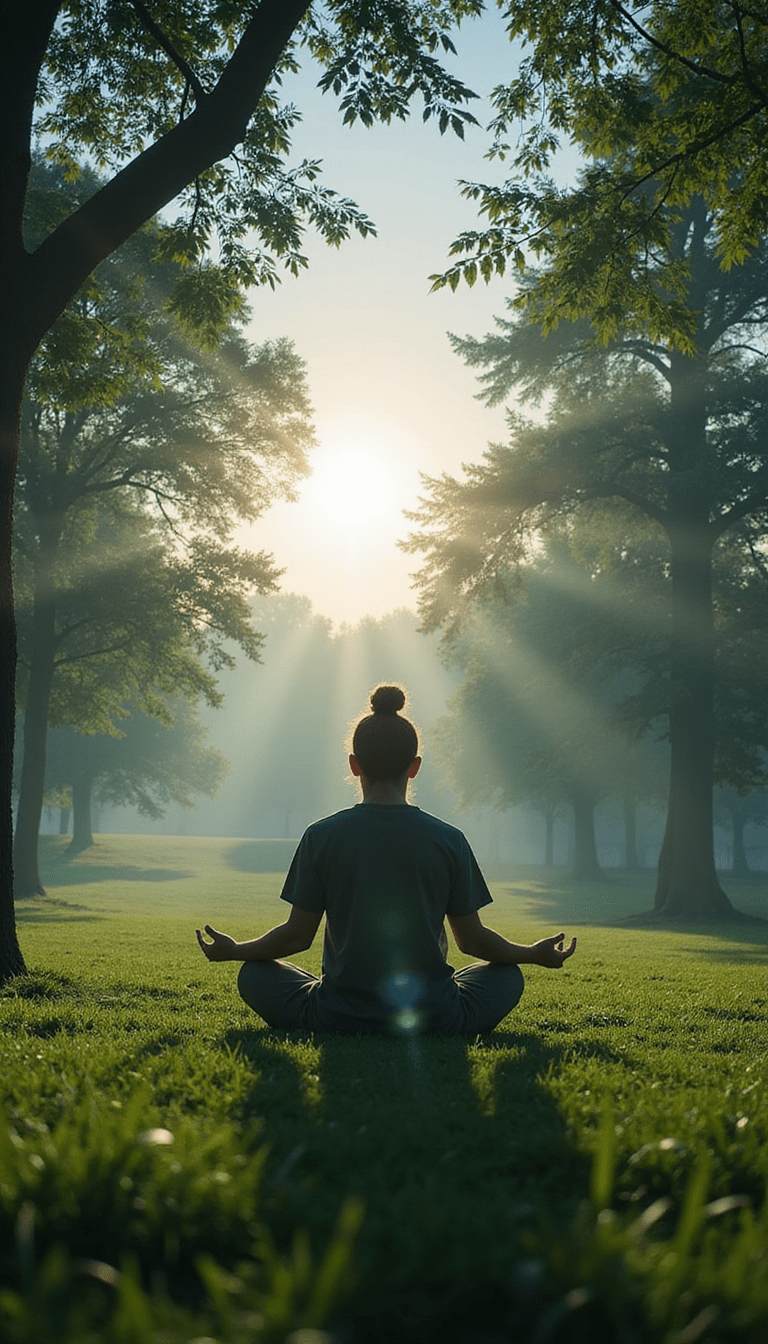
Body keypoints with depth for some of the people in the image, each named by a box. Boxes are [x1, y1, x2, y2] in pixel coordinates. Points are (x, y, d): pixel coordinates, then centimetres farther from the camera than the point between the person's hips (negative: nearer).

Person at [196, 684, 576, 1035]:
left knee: (253, 973, 22)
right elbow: (472, 939, 3)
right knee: (508, 975, 26)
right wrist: (534, 954, 22)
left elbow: (297, 935, -1)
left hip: (338, 1020, 0)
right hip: (435, 1019, 1)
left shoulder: (321, 836, -7)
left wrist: (233, 950, 18)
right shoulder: (448, 840, -5)